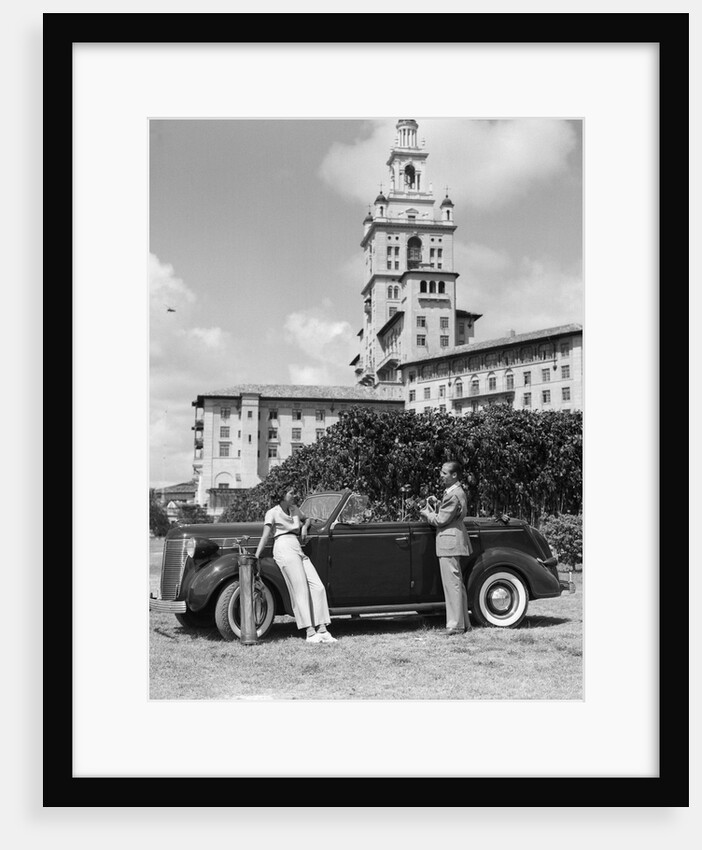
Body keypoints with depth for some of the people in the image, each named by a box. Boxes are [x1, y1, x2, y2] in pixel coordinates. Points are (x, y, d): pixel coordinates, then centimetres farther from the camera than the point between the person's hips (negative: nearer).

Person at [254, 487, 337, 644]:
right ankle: (310, 633, -19)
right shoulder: (273, 513, 4)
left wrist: (304, 527, 18)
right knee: (300, 590, -15)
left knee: (318, 587, -6)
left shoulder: (294, 509, 23)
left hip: (299, 551, 7)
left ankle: (322, 631, -7)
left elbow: (307, 519, 41)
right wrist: (255, 558, -10)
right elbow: (265, 537, -2)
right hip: (284, 549, -7)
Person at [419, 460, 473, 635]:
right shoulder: (457, 492, 16)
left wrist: (426, 513, -2)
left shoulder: (454, 496, -18)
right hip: (453, 542, 11)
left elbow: (441, 521, -17)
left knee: (452, 584, -7)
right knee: (457, 584, 14)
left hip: (450, 543, -11)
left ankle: (456, 626, -5)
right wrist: (433, 509, 5)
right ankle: (463, 623, 21)